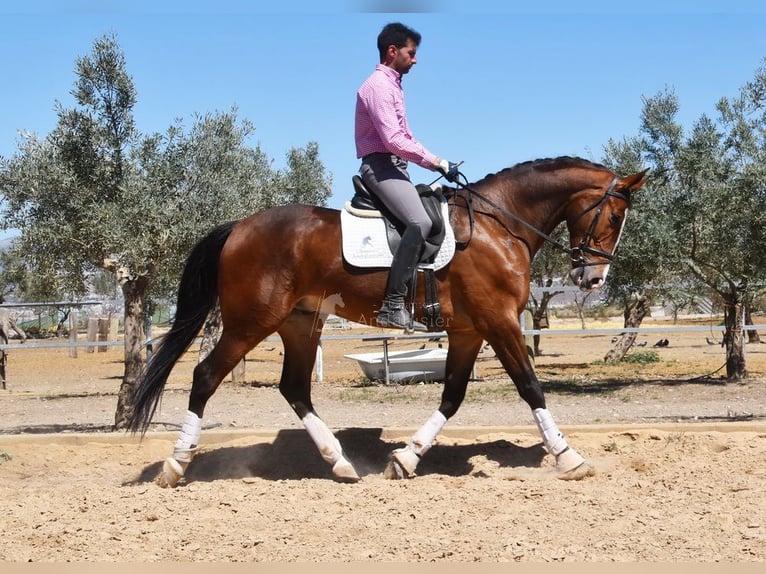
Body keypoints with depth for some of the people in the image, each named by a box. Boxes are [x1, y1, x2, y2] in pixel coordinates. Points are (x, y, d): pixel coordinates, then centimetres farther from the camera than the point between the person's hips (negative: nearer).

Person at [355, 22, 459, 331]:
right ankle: (393, 305, -30)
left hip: (395, 167, 11)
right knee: (419, 222, -28)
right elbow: (393, 140, -20)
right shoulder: (378, 86, -11)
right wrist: (437, 162, -16)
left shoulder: (392, 86, 20)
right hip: (381, 166, -11)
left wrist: (438, 164, 15)